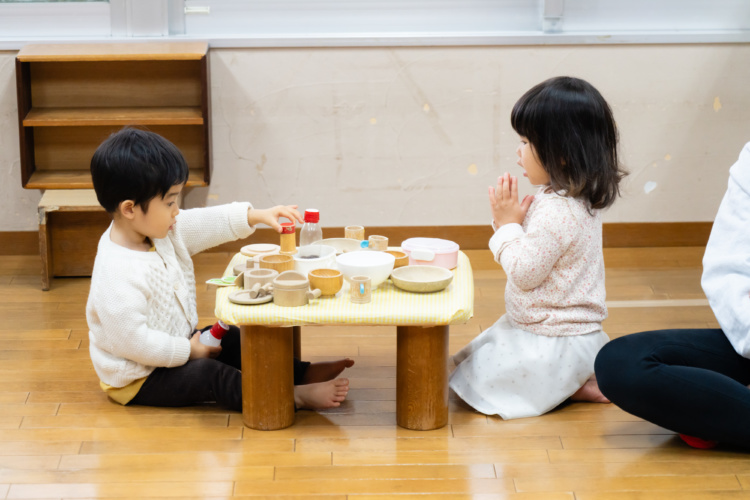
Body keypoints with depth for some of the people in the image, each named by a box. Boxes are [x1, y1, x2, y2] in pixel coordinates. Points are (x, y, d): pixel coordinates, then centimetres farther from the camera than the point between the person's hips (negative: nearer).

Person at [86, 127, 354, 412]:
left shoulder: (159, 230, -3)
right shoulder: (118, 273, -33)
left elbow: (207, 224, 8)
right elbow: (131, 340, -33)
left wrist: (257, 216, -1)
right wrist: (187, 351, -22)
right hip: (138, 379, -10)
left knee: (232, 339, 9)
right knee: (210, 374, -24)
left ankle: (303, 373, 12)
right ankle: (294, 397, -26)